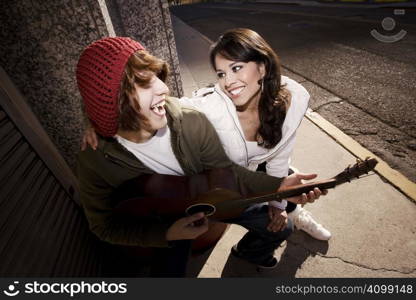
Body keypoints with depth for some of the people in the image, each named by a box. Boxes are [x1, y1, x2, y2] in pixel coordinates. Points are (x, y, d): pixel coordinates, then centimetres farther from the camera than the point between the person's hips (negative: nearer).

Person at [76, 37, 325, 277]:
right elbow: (106, 226, -14)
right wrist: (167, 233, -27)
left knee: (281, 228, 5)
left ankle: (252, 253, 40)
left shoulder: (192, 122, -28)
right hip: (163, 223, 0)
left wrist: (278, 187, -27)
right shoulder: (94, 161, -28)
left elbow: (226, 170, -14)